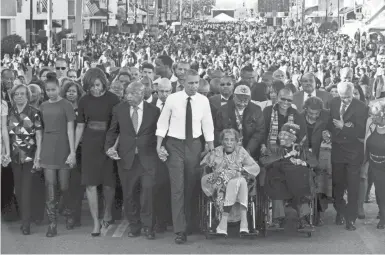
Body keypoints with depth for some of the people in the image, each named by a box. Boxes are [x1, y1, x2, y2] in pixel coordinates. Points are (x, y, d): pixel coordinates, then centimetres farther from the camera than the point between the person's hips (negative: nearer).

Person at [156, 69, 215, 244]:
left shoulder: (203, 101, -1)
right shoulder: (172, 99, -7)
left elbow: (208, 126, 3)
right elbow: (162, 123, -1)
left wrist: (212, 150, 3)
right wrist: (159, 146, -6)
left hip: (194, 145, 2)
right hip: (175, 145, -2)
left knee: (191, 187, 10)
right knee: (177, 187, -6)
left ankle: (188, 222, 27)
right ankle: (180, 230, -4)